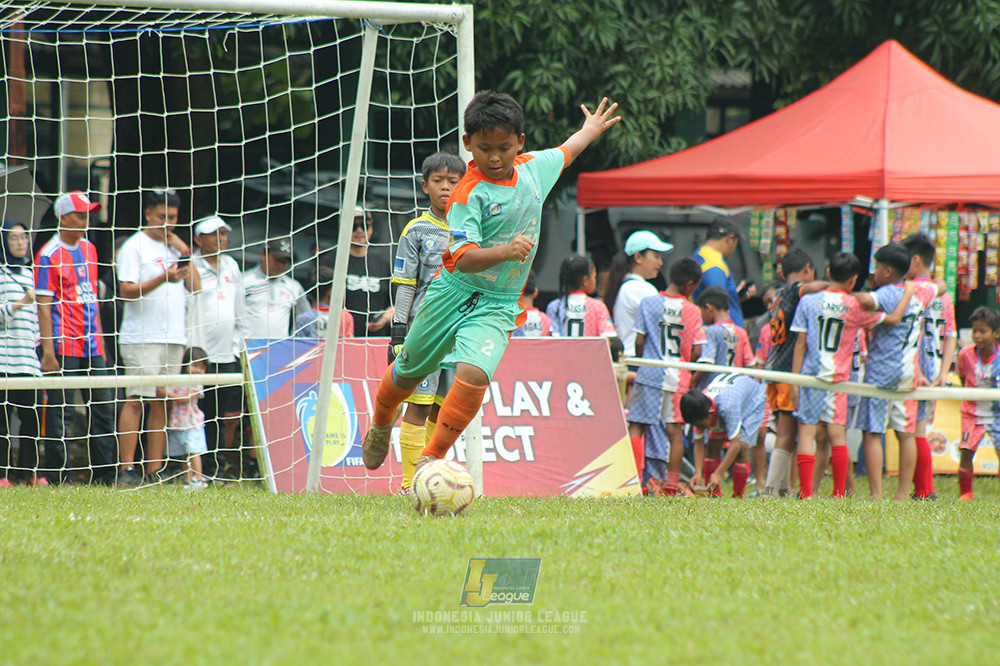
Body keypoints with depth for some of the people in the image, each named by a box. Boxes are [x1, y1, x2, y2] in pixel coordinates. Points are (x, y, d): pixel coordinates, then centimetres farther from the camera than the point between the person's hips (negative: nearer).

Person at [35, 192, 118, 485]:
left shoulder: (89, 249, 15)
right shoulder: (49, 255, -7)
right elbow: (44, 306, -11)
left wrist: (100, 340, 17)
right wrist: (48, 350, -17)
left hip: (92, 347, 7)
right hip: (64, 348, -7)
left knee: (103, 411, 7)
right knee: (59, 415, -5)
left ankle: (105, 478, 11)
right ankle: (57, 480, -2)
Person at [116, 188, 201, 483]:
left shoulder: (174, 247, 19)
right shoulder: (135, 247, -1)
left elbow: (195, 287, 14)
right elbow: (127, 291, -11)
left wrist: (185, 252, 5)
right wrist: (163, 278, -22)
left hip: (174, 337, 7)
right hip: (142, 338, -7)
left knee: (162, 403, 5)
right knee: (136, 401, -10)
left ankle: (155, 470, 6)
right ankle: (127, 469, -12)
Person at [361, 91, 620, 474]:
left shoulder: (532, 168, 0)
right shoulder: (469, 195, -19)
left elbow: (564, 152, 25)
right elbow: (463, 258, -28)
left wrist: (591, 130, 42)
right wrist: (506, 252, -44)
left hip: (498, 306, 2)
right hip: (456, 293, -2)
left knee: (474, 375, -24)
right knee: (409, 372, 16)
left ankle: (430, 460, -16)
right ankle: (381, 425, 49)